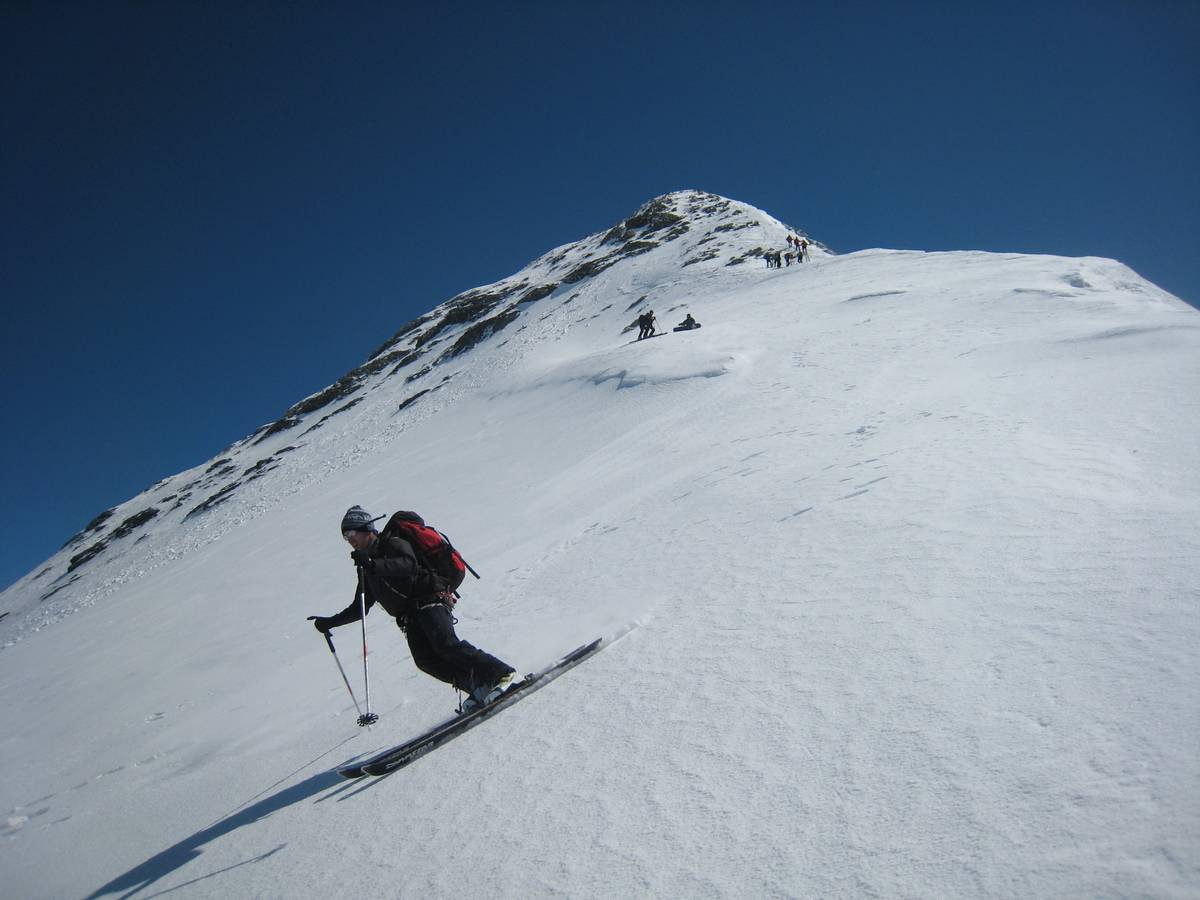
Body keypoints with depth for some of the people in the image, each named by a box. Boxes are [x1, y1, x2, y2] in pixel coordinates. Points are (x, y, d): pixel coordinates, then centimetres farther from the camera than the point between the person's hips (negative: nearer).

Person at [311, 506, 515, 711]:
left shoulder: (393, 544, 4)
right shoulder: (368, 570, 26)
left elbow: (408, 564, -19)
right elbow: (360, 608, 32)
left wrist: (374, 565, -28)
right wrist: (329, 622, 26)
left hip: (429, 601, -6)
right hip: (410, 616, 6)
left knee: (446, 644, -27)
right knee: (425, 659, -18)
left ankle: (500, 673, -23)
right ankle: (477, 686, -19)